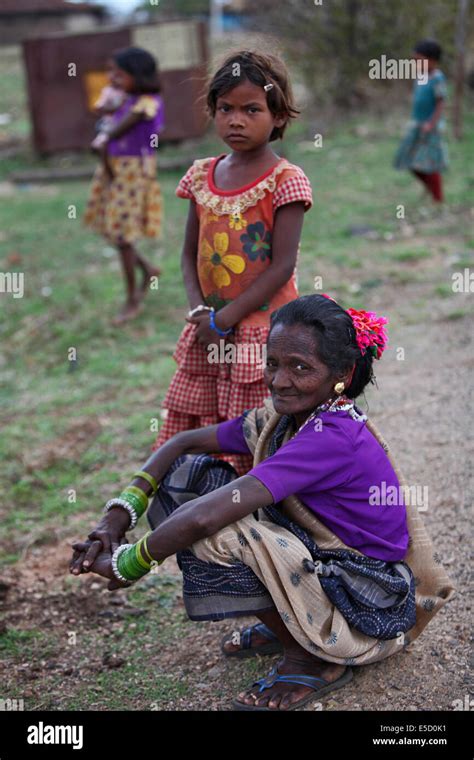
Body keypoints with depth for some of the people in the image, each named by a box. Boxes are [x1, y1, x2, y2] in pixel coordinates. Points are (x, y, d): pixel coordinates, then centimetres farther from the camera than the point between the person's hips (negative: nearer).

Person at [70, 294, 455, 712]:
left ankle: (310, 661, -6)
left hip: (373, 610, -9)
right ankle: (285, 624, 9)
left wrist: (126, 563, -20)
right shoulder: (282, 417, -2)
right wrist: (118, 515, -6)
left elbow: (203, 518, -35)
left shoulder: (334, 439, -29)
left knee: (216, 532, -28)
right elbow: (185, 443, 8)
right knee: (187, 474, -1)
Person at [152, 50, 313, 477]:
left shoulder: (285, 181, -10)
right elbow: (190, 253, 10)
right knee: (185, 438, 10)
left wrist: (226, 318, -16)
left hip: (263, 332, -6)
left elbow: (282, 265, -14)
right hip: (208, 333, 6)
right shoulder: (202, 175, 8)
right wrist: (199, 312, -6)